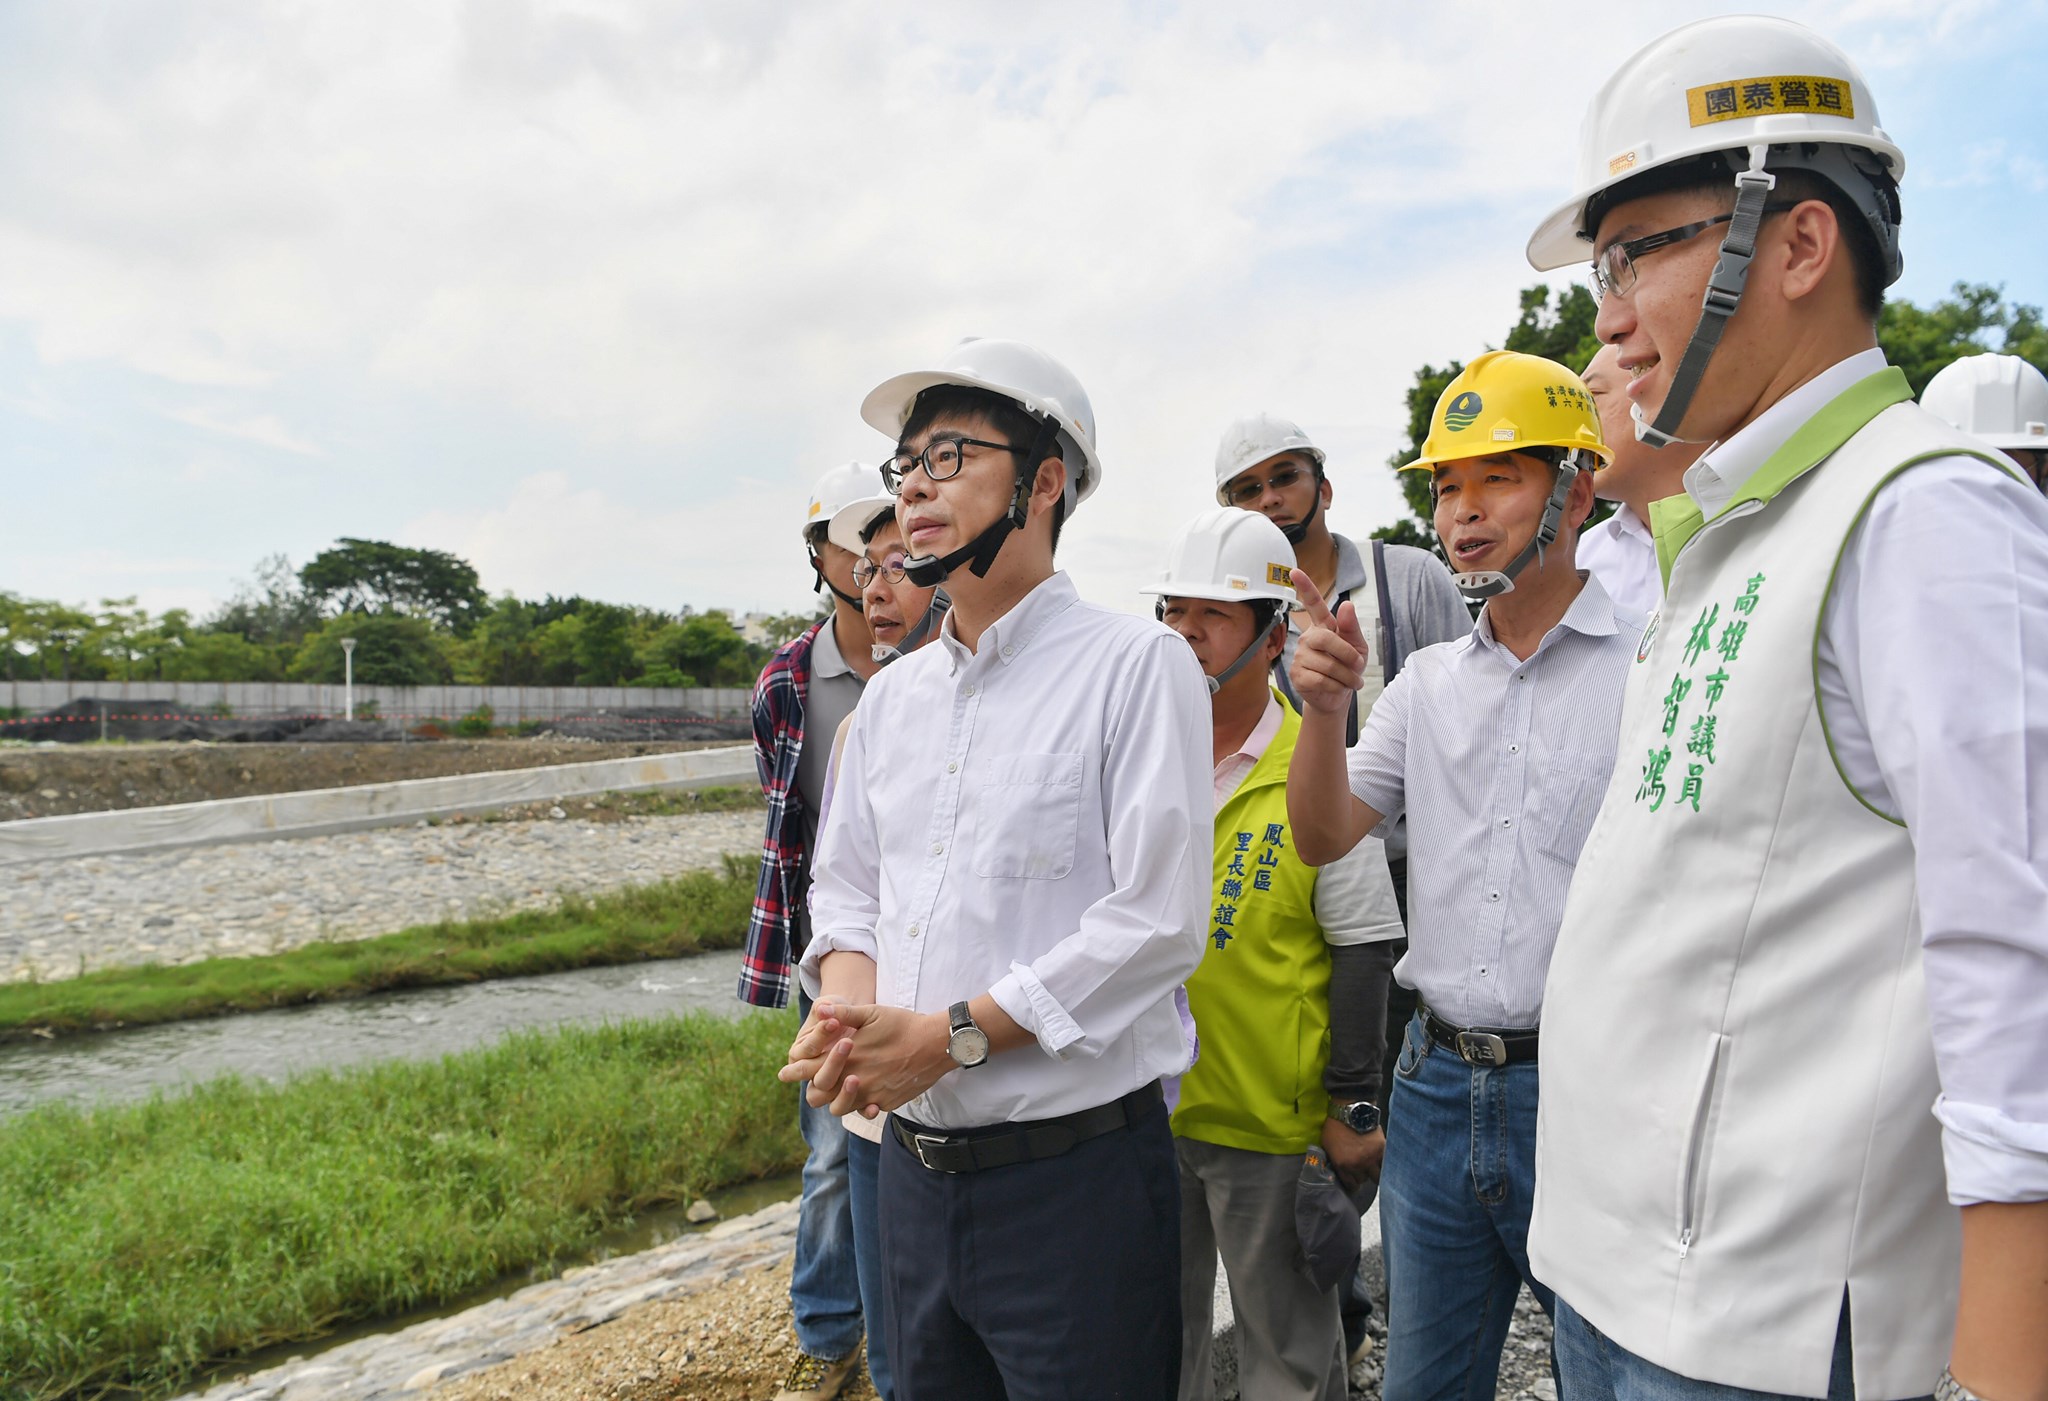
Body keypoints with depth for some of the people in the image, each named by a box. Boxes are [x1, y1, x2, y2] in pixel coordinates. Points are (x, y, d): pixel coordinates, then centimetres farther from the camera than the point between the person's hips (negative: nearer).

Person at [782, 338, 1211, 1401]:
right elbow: (846, 887, 14)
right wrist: (850, 1006, -7)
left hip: (1074, 1173, -6)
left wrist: (952, 1033, -19)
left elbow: (1157, 922, -17)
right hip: (914, 1168, 6)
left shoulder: (1138, 665, -11)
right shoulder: (893, 694, 10)